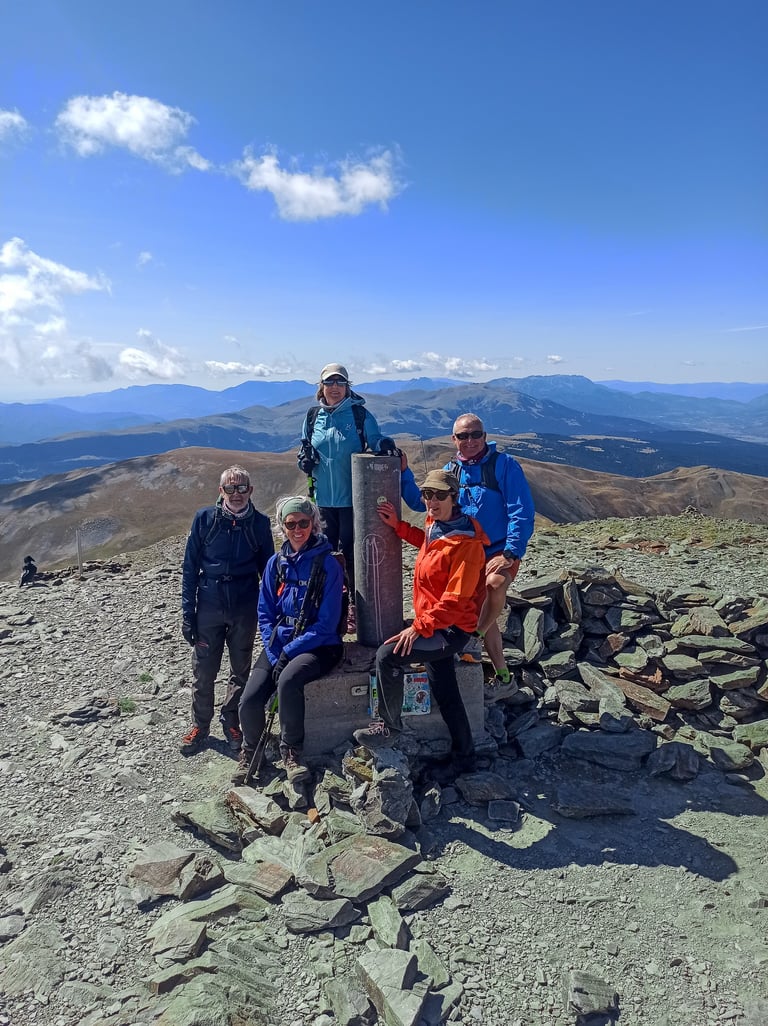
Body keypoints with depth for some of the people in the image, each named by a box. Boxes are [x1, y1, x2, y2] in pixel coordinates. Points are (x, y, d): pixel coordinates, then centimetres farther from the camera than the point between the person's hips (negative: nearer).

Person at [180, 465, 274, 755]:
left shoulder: (260, 523, -1)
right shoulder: (204, 519, -3)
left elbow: (267, 569, 6)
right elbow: (190, 567, 0)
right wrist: (187, 612, -3)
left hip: (245, 610, 1)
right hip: (209, 608, 0)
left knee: (241, 671, 12)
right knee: (203, 671, 8)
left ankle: (231, 723, 31)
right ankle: (200, 724, 27)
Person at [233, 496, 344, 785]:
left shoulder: (328, 564, -10)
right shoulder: (276, 563, 5)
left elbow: (327, 623, -13)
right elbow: (265, 613, 6)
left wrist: (289, 653, -15)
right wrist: (275, 653, -8)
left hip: (318, 645, -4)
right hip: (279, 643, 4)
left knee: (289, 679, -34)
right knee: (249, 701, -13)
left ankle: (290, 751, -11)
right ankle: (250, 751, 19)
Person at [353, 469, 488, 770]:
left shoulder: (466, 543, -23)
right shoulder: (435, 524, 3)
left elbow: (455, 599, -25)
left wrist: (419, 627, -25)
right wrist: (398, 526, 14)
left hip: (451, 629, -9)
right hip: (435, 624, 9)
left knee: (387, 655, -20)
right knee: (445, 693, 13)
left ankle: (390, 728, -1)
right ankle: (463, 757, 28)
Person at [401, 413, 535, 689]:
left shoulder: (504, 464, -11)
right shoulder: (450, 470, 6)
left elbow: (522, 513, -15)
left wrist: (510, 554, -22)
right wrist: (404, 473, -4)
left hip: (500, 552, -5)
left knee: (494, 583, -37)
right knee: (482, 613, 12)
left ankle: (475, 638, -16)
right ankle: (502, 676, 27)